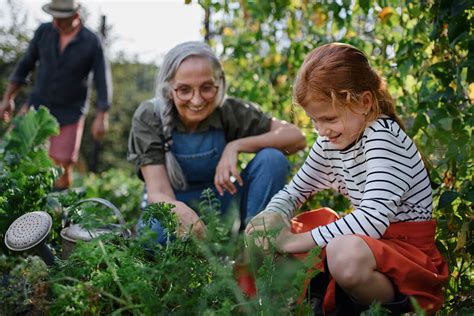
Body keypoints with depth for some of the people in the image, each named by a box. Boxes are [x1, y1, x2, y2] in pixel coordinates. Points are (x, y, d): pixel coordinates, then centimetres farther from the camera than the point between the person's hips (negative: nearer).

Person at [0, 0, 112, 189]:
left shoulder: (92, 42, -13)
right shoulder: (44, 31, -5)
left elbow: (103, 80, -9)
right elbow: (25, 65, 5)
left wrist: (102, 117, -13)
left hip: (70, 112, -3)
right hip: (39, 103, 3)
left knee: (62, 162, -5)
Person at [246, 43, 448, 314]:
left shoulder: (383, 136, -22)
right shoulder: (330, 142, 3)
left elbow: (372, 220, -33)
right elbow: (296, 190, 14)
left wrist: (297, 241, -29)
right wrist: (273, 215, -10)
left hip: (408, 249, -8)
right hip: (365, 239, 8)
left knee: (345, 254, -41)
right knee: (272, 231, 5)